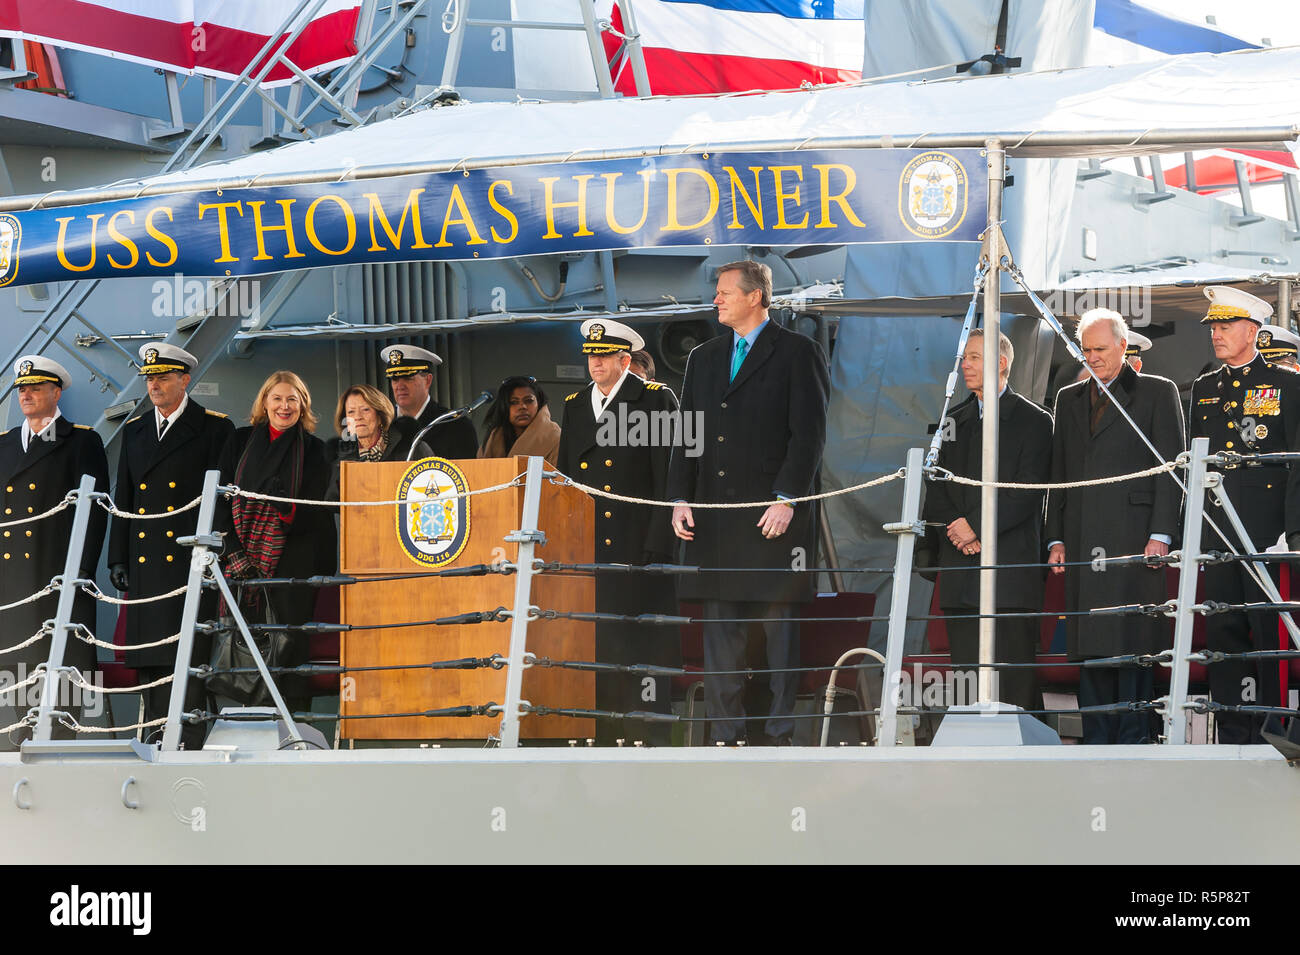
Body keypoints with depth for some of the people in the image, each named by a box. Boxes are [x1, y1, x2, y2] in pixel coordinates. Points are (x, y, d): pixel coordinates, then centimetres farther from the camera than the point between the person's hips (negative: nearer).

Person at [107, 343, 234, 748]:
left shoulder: (214, 428, 1)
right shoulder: (135, 430, 16)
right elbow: (123, 498, 18)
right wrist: (117, 558, 11)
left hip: (191, 561, -5)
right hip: (144, 562, 5)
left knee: (188, 654, -10)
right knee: (149, 659, 5)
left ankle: (187, 742, -10)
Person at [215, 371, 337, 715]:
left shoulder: (315, 450, 6)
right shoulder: (240, 442, 11)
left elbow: (316, 512, 1)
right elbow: (223, 500, 8)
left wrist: (288, 507, -20)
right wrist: (235, 552, -4)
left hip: (292, 556, -2)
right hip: (246, 555, 2)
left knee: (290, 642, -8)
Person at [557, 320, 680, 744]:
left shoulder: (656, 400, -1)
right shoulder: (574, 406, 15)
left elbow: (669, 475, -6)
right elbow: (563, 475, 18)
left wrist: (658, 541, -12)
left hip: (637, 545, -5)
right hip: (586, 547, 5)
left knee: (641, 641, -4)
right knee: (592, 641, 3)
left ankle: (649, 736, 0)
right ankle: (600, 736, 7)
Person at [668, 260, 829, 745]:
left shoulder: (798, 353, -1)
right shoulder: (703, 357, 17)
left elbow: (809, 433, -7)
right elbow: (687, 433, 16)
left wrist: (787, 500, -14)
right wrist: (680, 499, 4)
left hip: (774, 514, -5)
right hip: (715, 516, 5)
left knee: (781, 629, 0)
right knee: (720, 631, 6)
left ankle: (782, 733, 4)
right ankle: (725, 734, 10)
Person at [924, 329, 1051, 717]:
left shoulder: (1033, 420, 0)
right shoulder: (955, 420, 17)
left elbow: (1027, 492, -9)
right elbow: (936, 492, 13)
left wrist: (976, 525, -13)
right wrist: (957, 530, -4)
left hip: (1011, 565, -5)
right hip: (960, 571, 5)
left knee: (1014, 680, -7)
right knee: (966, 677, 3)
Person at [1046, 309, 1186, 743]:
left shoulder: (1158, 392, 5)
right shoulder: (1069, 399, 19)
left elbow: (1171, 469, -1)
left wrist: (1160, 535, -9)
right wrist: (1056, 538, 9)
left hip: (1134, 536, -4)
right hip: (1084, 543, 5)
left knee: (1132, 641, -7)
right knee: (1090, 644, 3)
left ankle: (1134, 739, -4)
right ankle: (1097, 742, 6)